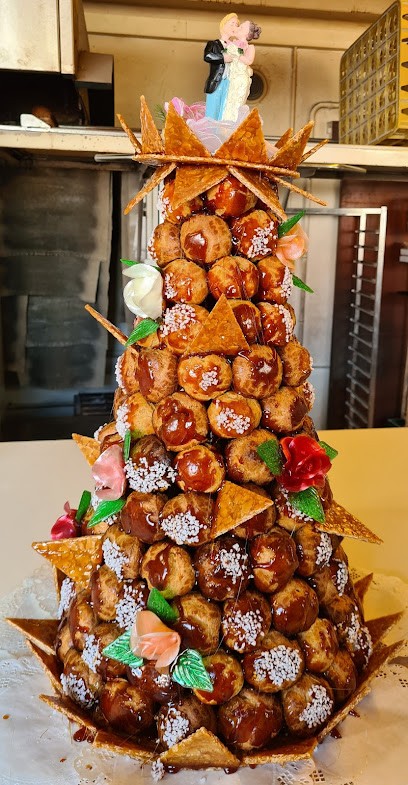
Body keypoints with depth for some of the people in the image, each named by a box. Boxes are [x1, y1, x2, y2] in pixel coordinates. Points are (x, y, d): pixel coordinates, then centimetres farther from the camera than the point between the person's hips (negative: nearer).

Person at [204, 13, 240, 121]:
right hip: (215, 85, -3)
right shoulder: (213, 44, 6)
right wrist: (223, 58, -17)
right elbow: (207, 56, -14)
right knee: (212, 114, -6)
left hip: (230, 86, 3)